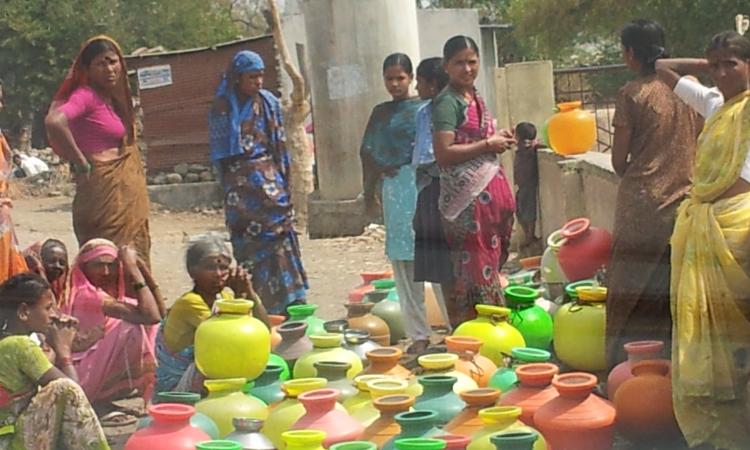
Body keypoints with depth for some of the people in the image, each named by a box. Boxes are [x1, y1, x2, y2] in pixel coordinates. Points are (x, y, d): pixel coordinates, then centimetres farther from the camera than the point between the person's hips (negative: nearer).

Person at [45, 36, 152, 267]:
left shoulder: (111, 99, 15)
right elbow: (54, 121, -28)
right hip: (104, 194, -9)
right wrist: (80, 163, -20)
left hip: (123, 195, 9)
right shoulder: (86, 95, -11)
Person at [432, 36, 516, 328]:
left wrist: (498, 139, 8)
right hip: (469, 196, -9)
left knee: (491, 263, 11)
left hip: (491, 187, 9)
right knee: (477, 270, -5)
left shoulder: (474, 96, 15)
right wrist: (488, 144, -14)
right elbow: (444, 154, -20)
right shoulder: (447, 102, -11)